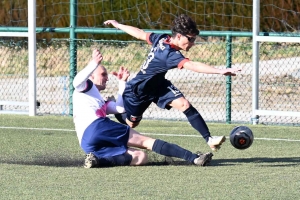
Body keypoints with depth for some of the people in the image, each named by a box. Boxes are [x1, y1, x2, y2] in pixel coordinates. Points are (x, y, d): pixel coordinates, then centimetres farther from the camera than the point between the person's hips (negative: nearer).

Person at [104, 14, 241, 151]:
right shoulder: (169, 54, -38)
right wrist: (220, 71, -60)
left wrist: (118, 25, 16)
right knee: (131, 123, 11)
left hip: (158, 85, 7)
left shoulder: (162, 39, -14)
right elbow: (192, 66, -51)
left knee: (184, 104, -13)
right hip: (138, 91, -7)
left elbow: (140, 34, 0)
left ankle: (209, 139, -17)